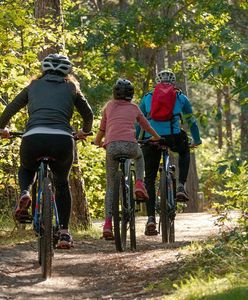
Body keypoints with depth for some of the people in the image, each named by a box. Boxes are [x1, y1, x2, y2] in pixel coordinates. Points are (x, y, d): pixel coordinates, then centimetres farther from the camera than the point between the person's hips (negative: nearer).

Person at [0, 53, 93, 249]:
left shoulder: (34, 86, 23)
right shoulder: (71, 88, 22)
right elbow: (88, 114, 31)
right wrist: (84, 132, 51)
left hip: (33, 138, 0)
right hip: (62, 140, 0)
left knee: (26, 170, 33)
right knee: (62, 183, 25)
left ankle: (24, 193, -1)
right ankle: (64, 232, 17)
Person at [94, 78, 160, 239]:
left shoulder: (109, 106, 20)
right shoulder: (134, 108, 20)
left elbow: (102, 129, 24)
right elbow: (147, 126, 32)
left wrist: (98, 141, 45)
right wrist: (158, 138, 50)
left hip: (112, 146, 0)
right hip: (130, 144, 0)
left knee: (111, 186, 10)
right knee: (139, 157, 38)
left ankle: (107, 224, -2)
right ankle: (139, 184, 13)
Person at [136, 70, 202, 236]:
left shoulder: (148, 97, 23)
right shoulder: (180, 98, 21)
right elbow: (191, 121, 29)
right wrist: (197, 140, 42)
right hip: (173, 137, -1)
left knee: (149, 179, 11)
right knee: (184, 152, 35)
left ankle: (151, 218, -1)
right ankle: (181, 187, 16)